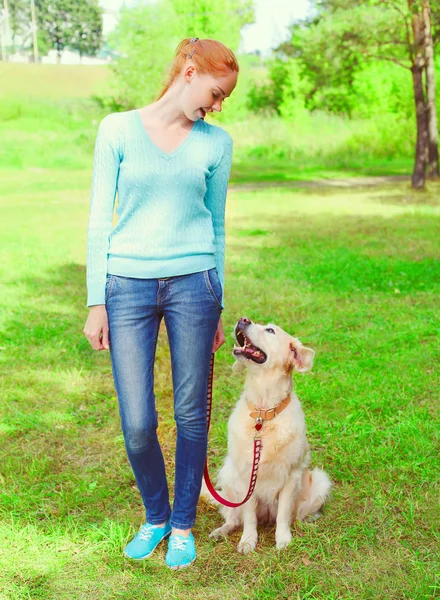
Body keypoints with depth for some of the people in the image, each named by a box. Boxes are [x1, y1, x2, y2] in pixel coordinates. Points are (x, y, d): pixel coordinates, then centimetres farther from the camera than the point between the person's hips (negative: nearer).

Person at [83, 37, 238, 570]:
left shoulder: (216, 143, 7)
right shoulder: (118, 130, 2)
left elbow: (216, 225, 12)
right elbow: (99, 220, 2)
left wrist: (217, 305, 13)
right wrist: (96, 302, -1)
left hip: (192, 283, 1)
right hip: (128, 285, -1)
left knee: (191, 413, 7)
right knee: (137, 424, 0)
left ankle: (183, 524, 28)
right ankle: (155, 516, 28)